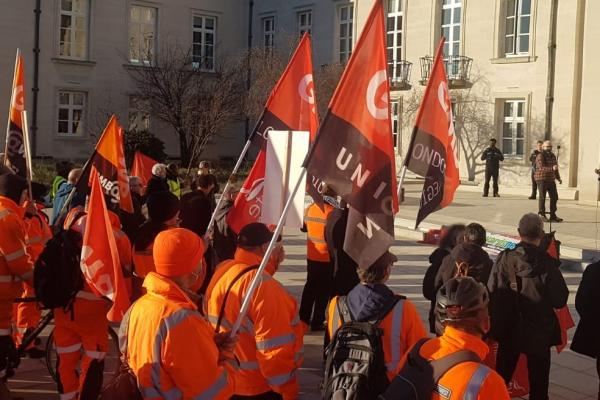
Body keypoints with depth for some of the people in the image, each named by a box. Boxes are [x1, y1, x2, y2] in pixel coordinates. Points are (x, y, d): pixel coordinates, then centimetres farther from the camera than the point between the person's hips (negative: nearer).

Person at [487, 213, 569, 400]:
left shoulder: (504, 259, -14)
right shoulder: (547, 264, -19)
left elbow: (490, 294, -11)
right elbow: (560, 301, -12)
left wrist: (494, 325, 4)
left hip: (508, 330, 2)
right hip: (539, 332, -2)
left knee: (501, 377, 19)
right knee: (538, 384, 12)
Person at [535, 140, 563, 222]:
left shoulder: (553, 156, 12)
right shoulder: (540, 156, -12)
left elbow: (555, 168, 21)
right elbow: (542, 168, -24)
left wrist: (558, 178, 11)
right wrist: (552, 168, -38)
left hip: (551, 180, 7)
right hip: (542, 179, -7)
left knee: (554, 197, 6)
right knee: (542, 197, -4)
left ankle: (553, 216, 13)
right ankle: (542, 215, 1)